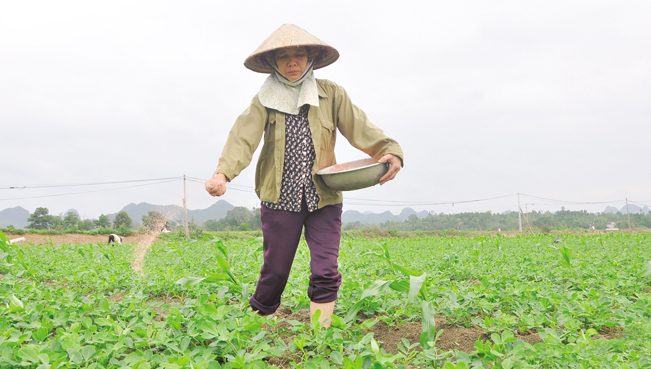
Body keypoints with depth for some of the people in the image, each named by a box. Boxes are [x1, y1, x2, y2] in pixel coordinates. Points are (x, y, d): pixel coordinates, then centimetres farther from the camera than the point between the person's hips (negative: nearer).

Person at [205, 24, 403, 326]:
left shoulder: (331, 94, 4)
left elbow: (361, 129, -3)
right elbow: (243, 138, -12)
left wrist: (391, 152, -23)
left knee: (325, 272, -6)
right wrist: (223, 173, -31)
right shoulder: (265, 100, 3)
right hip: (279, 198, 0)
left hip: (324, 199, 0)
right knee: (275, 270, 9)